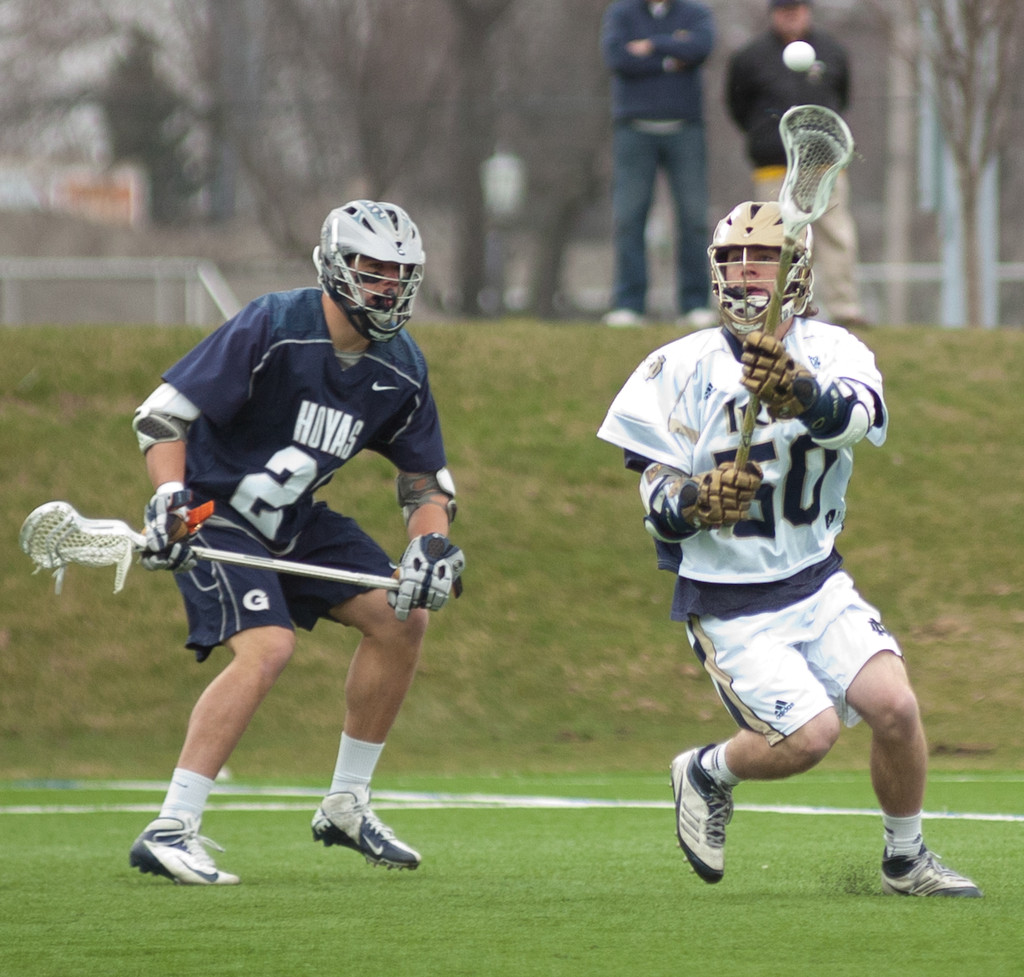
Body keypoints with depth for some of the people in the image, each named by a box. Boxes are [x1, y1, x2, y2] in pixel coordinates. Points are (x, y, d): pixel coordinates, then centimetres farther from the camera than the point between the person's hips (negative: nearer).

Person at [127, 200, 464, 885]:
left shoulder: (402, 368, -1)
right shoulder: (272, 329, -21)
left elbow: (427, 480, 8)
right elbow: (162, 414, -21)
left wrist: (431, 546, -12)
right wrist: (169, 500, -34)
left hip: (295, 521, 8)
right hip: (215, 513, -8)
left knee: (402, 618, 0)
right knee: (268, 647, -26)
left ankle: (347, 806, 14)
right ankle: (169, 831, -26)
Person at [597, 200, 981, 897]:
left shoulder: (831, 351, -4)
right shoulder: (683, 369, -5)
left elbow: (863, 414, -29)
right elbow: (655, 499, -5)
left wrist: (801, 394, -51)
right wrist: (695, 503, -29)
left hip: (816, 581, 2)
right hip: (726, 599, -2)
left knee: (894, 707, -16)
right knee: (810, 733, -18)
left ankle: (905, 860, 8)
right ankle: (706, 774, 14)